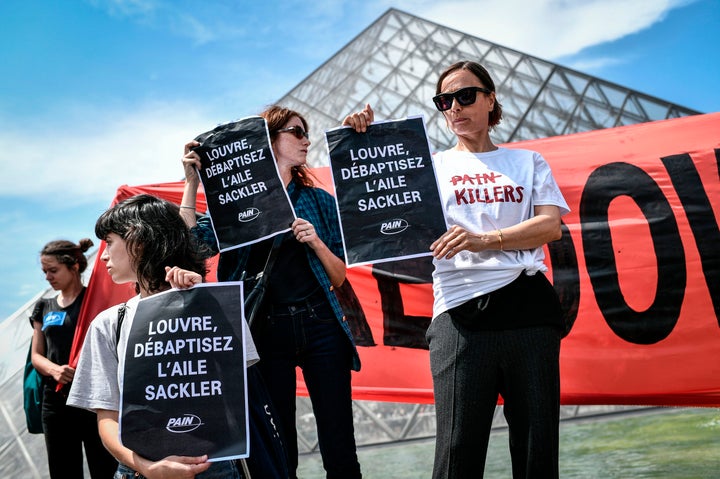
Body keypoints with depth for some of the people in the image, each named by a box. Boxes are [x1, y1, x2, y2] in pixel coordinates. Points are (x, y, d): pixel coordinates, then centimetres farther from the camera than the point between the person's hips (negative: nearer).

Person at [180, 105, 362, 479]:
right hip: (266, 332, -1)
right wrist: (192, 183, -13)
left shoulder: (319, 200, 10)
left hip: (320, 326, 1)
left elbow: (339, 277, 9)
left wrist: (316, 242, -8)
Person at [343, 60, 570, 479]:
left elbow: (551, 225, 1)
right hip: (461, 315, -1)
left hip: (529, 306, 2)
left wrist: (483, 240, -15)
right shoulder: (432, 166, 15)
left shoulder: (528, 162, 17)